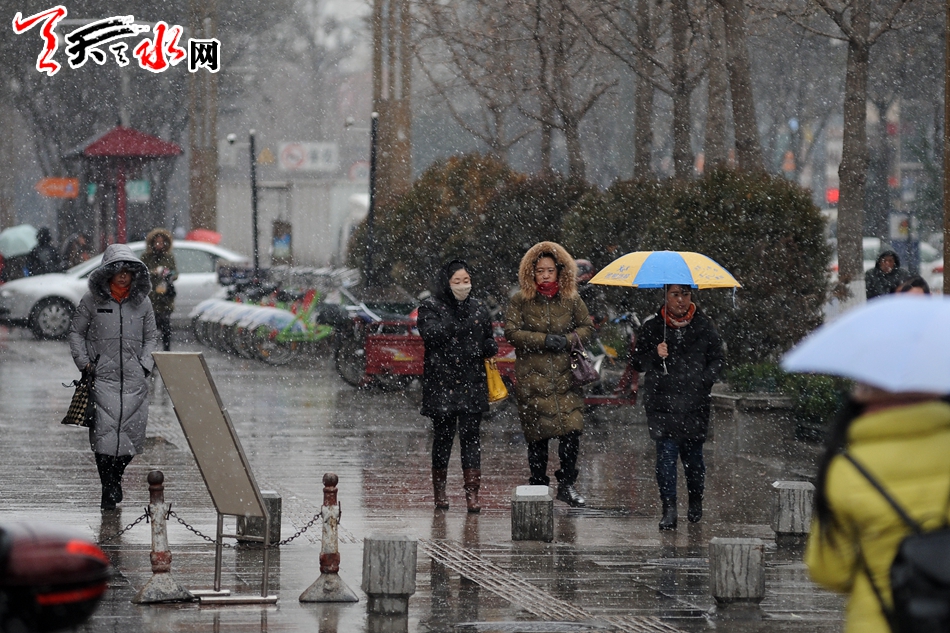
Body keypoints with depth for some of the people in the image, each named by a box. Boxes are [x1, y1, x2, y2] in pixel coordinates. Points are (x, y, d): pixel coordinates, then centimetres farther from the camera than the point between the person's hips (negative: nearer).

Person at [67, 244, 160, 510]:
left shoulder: (142, 302, 9)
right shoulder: (92, 300, 2)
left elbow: (151, 336, 18)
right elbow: (75, 331, 10)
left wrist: (145, 364, 5)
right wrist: (84, 361, 0)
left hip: (134, 378, 3)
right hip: (102, 376, -3)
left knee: (132, 430, 0)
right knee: (105, 429, -12)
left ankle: (116, 476, 24)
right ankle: (108, 490, -7)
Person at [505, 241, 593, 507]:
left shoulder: (572, 300, 9)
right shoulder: (520, 301, 2)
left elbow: (586, 328, 12)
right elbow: (511, 332, -5)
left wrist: (567, 340, -8)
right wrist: (544, 340, -13)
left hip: (566, 376, 1)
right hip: (532, 377, -1)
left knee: (572, 429, -9)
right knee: (537, 435, 0)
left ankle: (567, 485, 4)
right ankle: (538, 484, 13)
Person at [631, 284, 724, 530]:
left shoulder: (704, 325, 5)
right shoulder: (652, 326, 4)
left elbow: (717, 359, 12)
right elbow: (638, 362, 7)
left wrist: (704, 379, -5)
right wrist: (655, 356, -13)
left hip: (695, 403, 1)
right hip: (662, 402, -1)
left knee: (692, 454, 6)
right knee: (666, 454, -9)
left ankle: (696, 502, 29)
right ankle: (669, 510, -7)